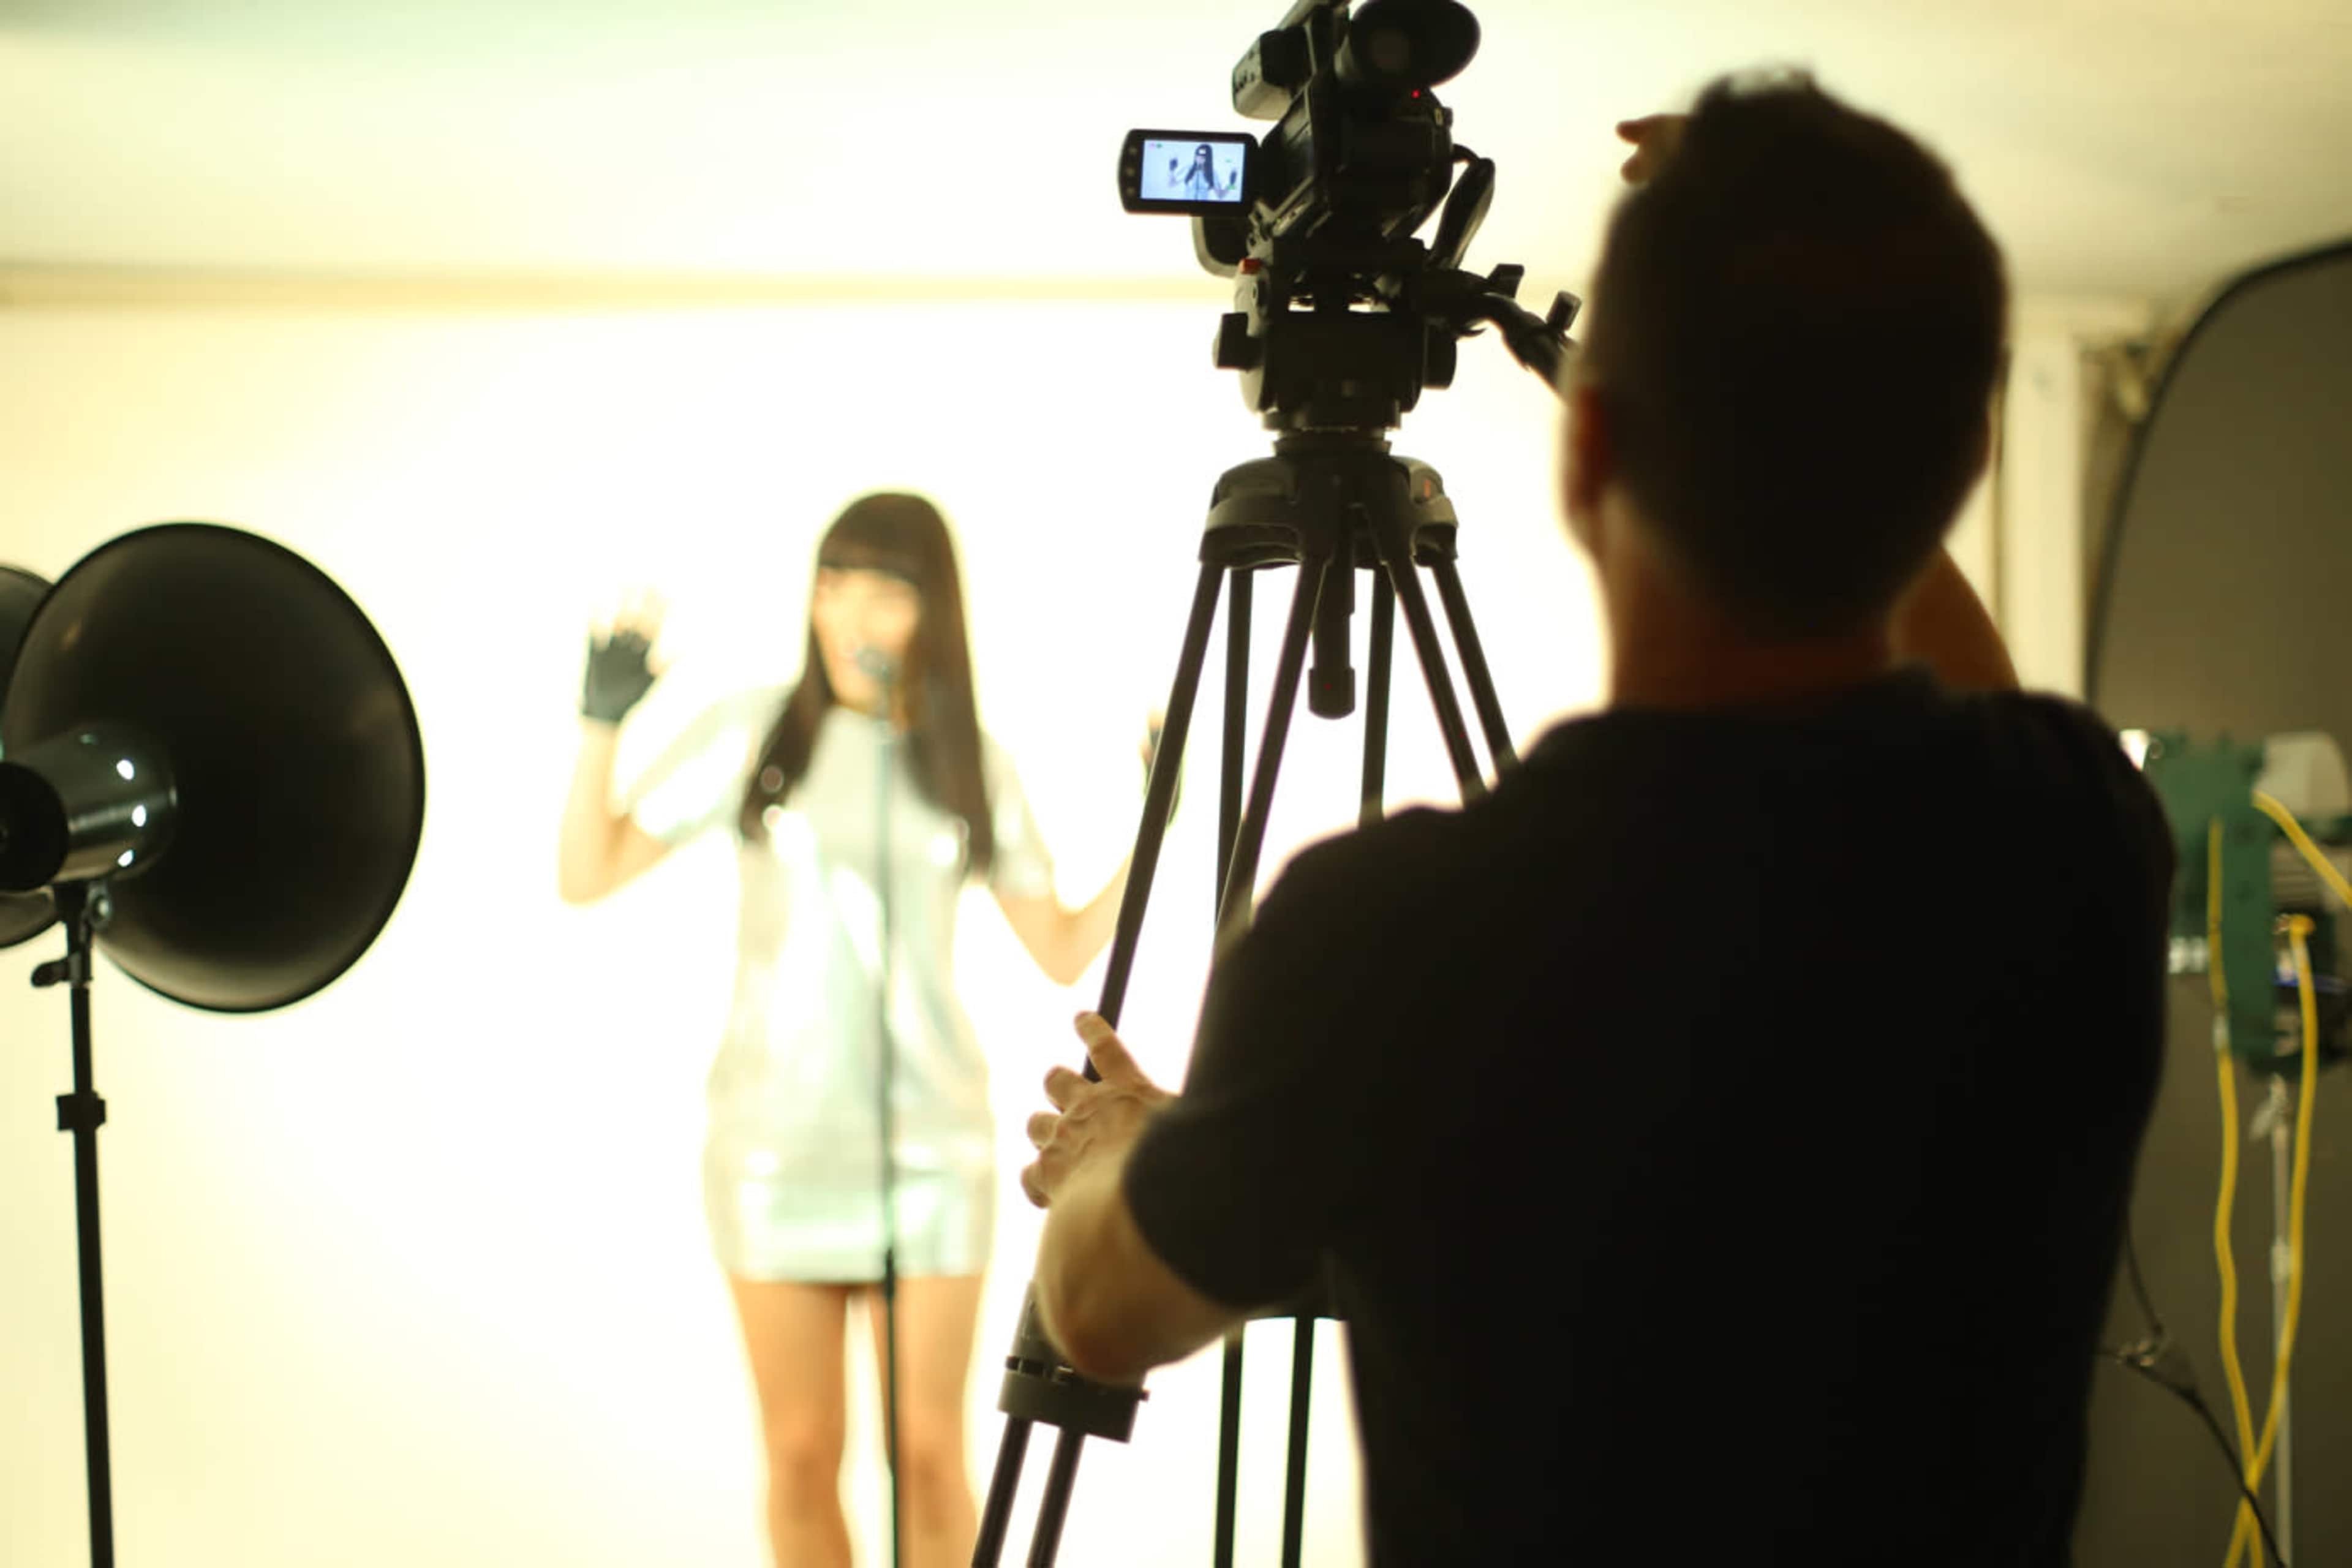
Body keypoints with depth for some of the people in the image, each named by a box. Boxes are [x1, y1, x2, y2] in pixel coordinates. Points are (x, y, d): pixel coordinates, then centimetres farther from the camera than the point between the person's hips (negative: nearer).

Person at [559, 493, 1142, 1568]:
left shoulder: (972, 763, 6)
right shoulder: (752, 732, 1)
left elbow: (1064, 953, 8)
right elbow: (587, 875, 1)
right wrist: (601, 720, -9)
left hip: (930, 1144, 1)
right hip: (774, 1143, -1)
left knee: (927, 1450, -1)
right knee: (802, 1451, 3)